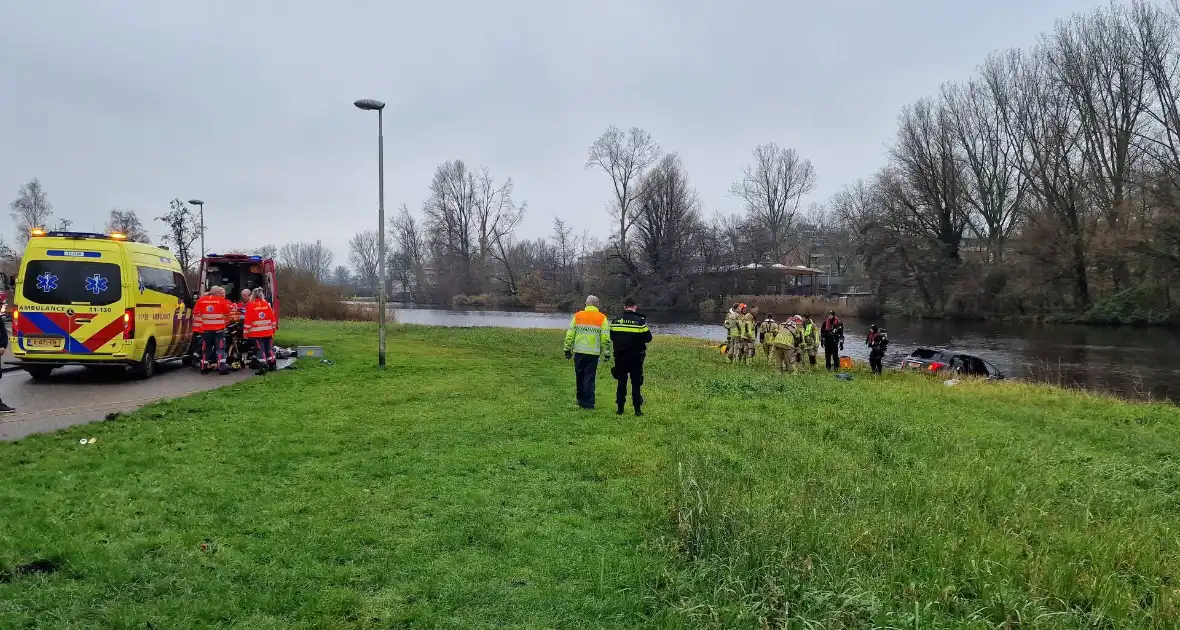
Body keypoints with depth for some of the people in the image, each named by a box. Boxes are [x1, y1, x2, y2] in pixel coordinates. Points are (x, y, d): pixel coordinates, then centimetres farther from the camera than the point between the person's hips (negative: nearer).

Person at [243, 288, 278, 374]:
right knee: (269, 348, 14)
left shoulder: (251, 305, -7)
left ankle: (263, 367, -7)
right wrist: (273, 328, 17)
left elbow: (248, 320, -8)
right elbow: (272, 317, 7)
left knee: (260, 349, -2)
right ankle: (272, 364, 19)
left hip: (256, 332, -4)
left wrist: (245, 332, -3)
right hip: (268, 331, 4)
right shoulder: (267, 304, 4)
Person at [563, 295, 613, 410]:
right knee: (589, 378, 2)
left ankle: (581, 400, 24)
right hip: (593, 353, -2)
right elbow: (606, 338, -4)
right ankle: (588, 403, -1)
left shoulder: (577, 316, 5)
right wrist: (607, 353, 2)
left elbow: (570, 335, 4)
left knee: (580, 377, 14)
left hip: (578, 352, 2)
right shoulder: (602, 318, -1)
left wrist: (567, 349, 10)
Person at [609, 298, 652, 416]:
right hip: (636, 358, -2)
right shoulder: (640, 321, -11)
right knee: (636, 383, 6)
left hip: (620, 357, 2)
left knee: (621, 382, 12)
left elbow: (611, 337, 8)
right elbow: (648, 338, -7)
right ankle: (637, 409, 4)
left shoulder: (615, 321, -2)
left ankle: (620, 408, 13)